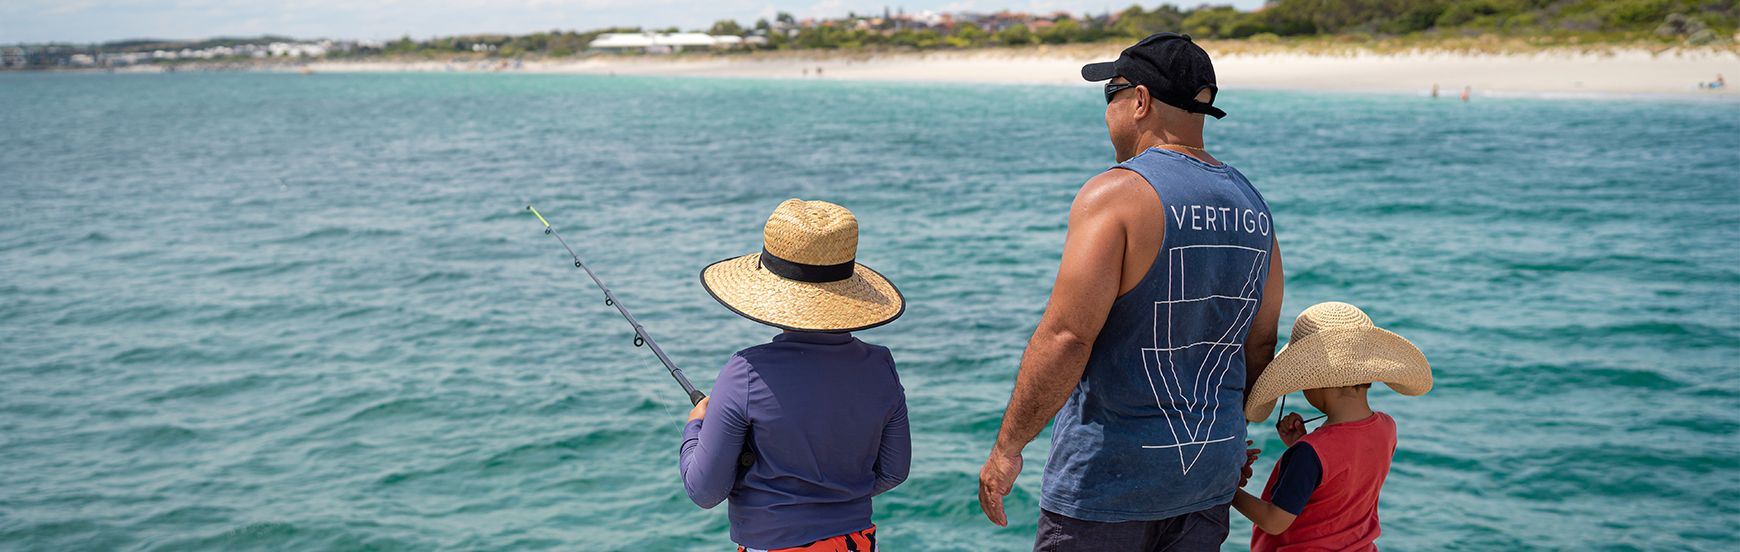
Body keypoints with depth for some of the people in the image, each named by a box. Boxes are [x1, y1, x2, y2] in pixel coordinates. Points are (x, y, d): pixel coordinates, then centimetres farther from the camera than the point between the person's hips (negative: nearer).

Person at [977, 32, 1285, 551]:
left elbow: (1065, 336, -23)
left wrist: (1007, 448, -15)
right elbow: (1258, 348, 14)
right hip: (1209, 472, 7)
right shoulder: (1253, 208, 7)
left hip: (1110, 475, -7)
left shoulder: (1116, 194, -16)